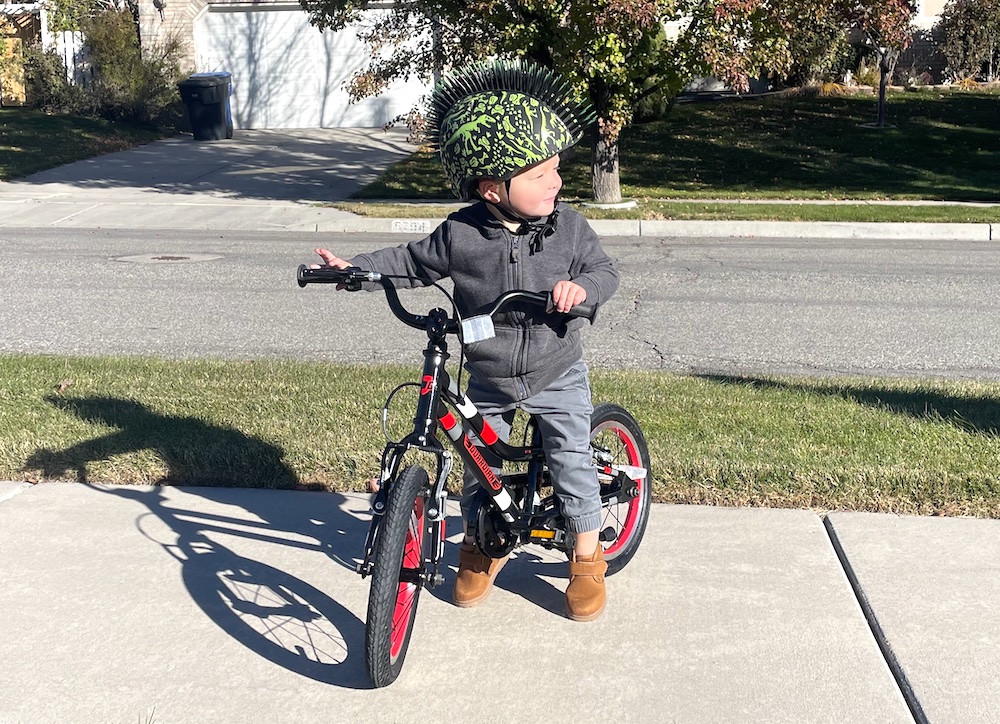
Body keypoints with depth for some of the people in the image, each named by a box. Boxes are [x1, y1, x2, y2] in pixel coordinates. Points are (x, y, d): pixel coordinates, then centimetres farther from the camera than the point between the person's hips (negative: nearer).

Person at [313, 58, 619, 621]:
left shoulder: (569, 226, -12)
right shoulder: (461, 234, -14)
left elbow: (606, 271, -8)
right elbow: (413, 261, 0)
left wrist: (582, 286, -30)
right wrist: (353, 268, -6)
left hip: (558, 376, -1)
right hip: (488, 380, 1)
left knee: (572, 464, 2)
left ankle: (587, 558, 25)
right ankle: (479, 546, 38)